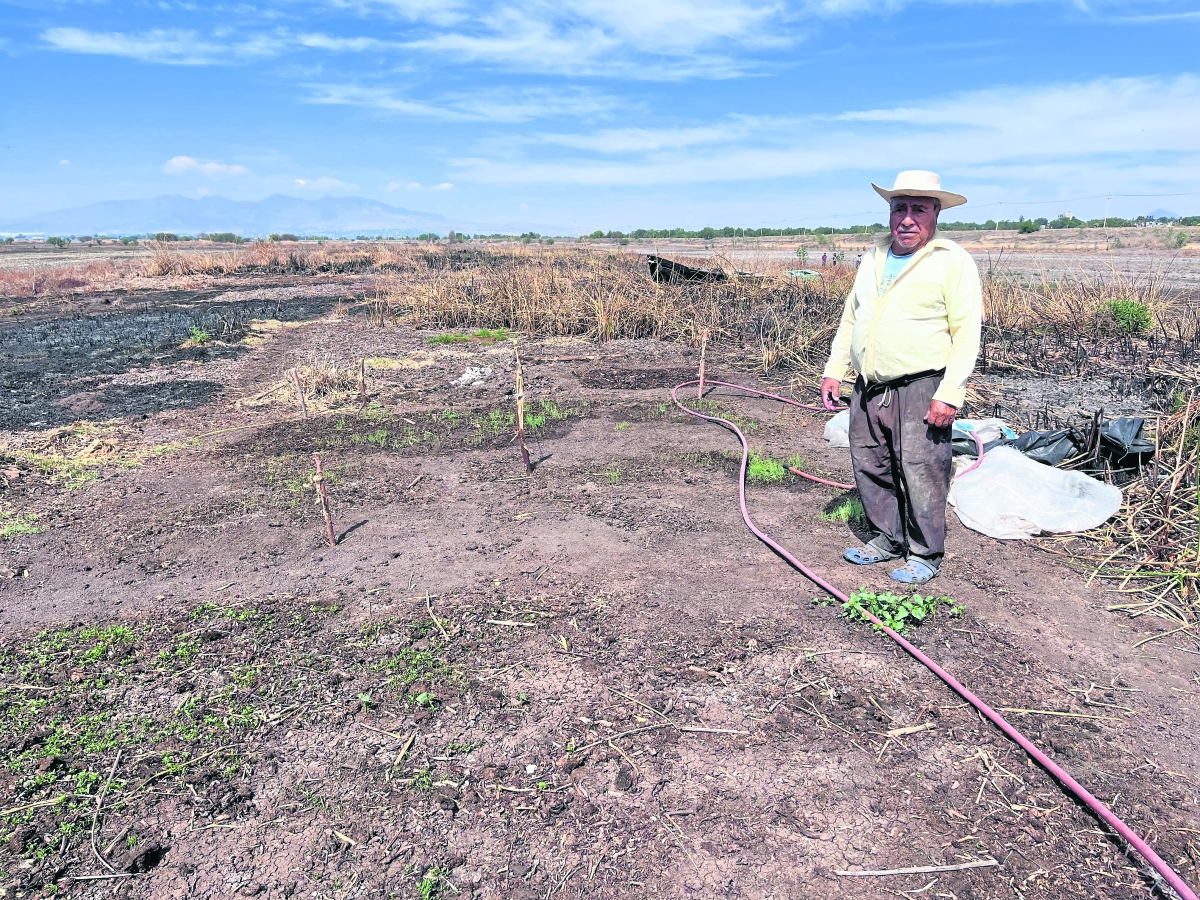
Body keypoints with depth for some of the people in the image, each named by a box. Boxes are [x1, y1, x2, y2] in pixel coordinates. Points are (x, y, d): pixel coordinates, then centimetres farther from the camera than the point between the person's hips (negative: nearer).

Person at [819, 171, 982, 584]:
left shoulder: (953, 261, -5)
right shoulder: (874, 258, 15)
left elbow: (967, 334, -10)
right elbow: (850, 319, 21)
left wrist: (949, 394, -18)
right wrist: (834, 371, 13)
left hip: (920, 390, -6)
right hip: (868, 389, 7)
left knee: (921, 473, -3)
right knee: (871, 468, 13)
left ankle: (925, 555, 13)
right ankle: (889, 538, 30)